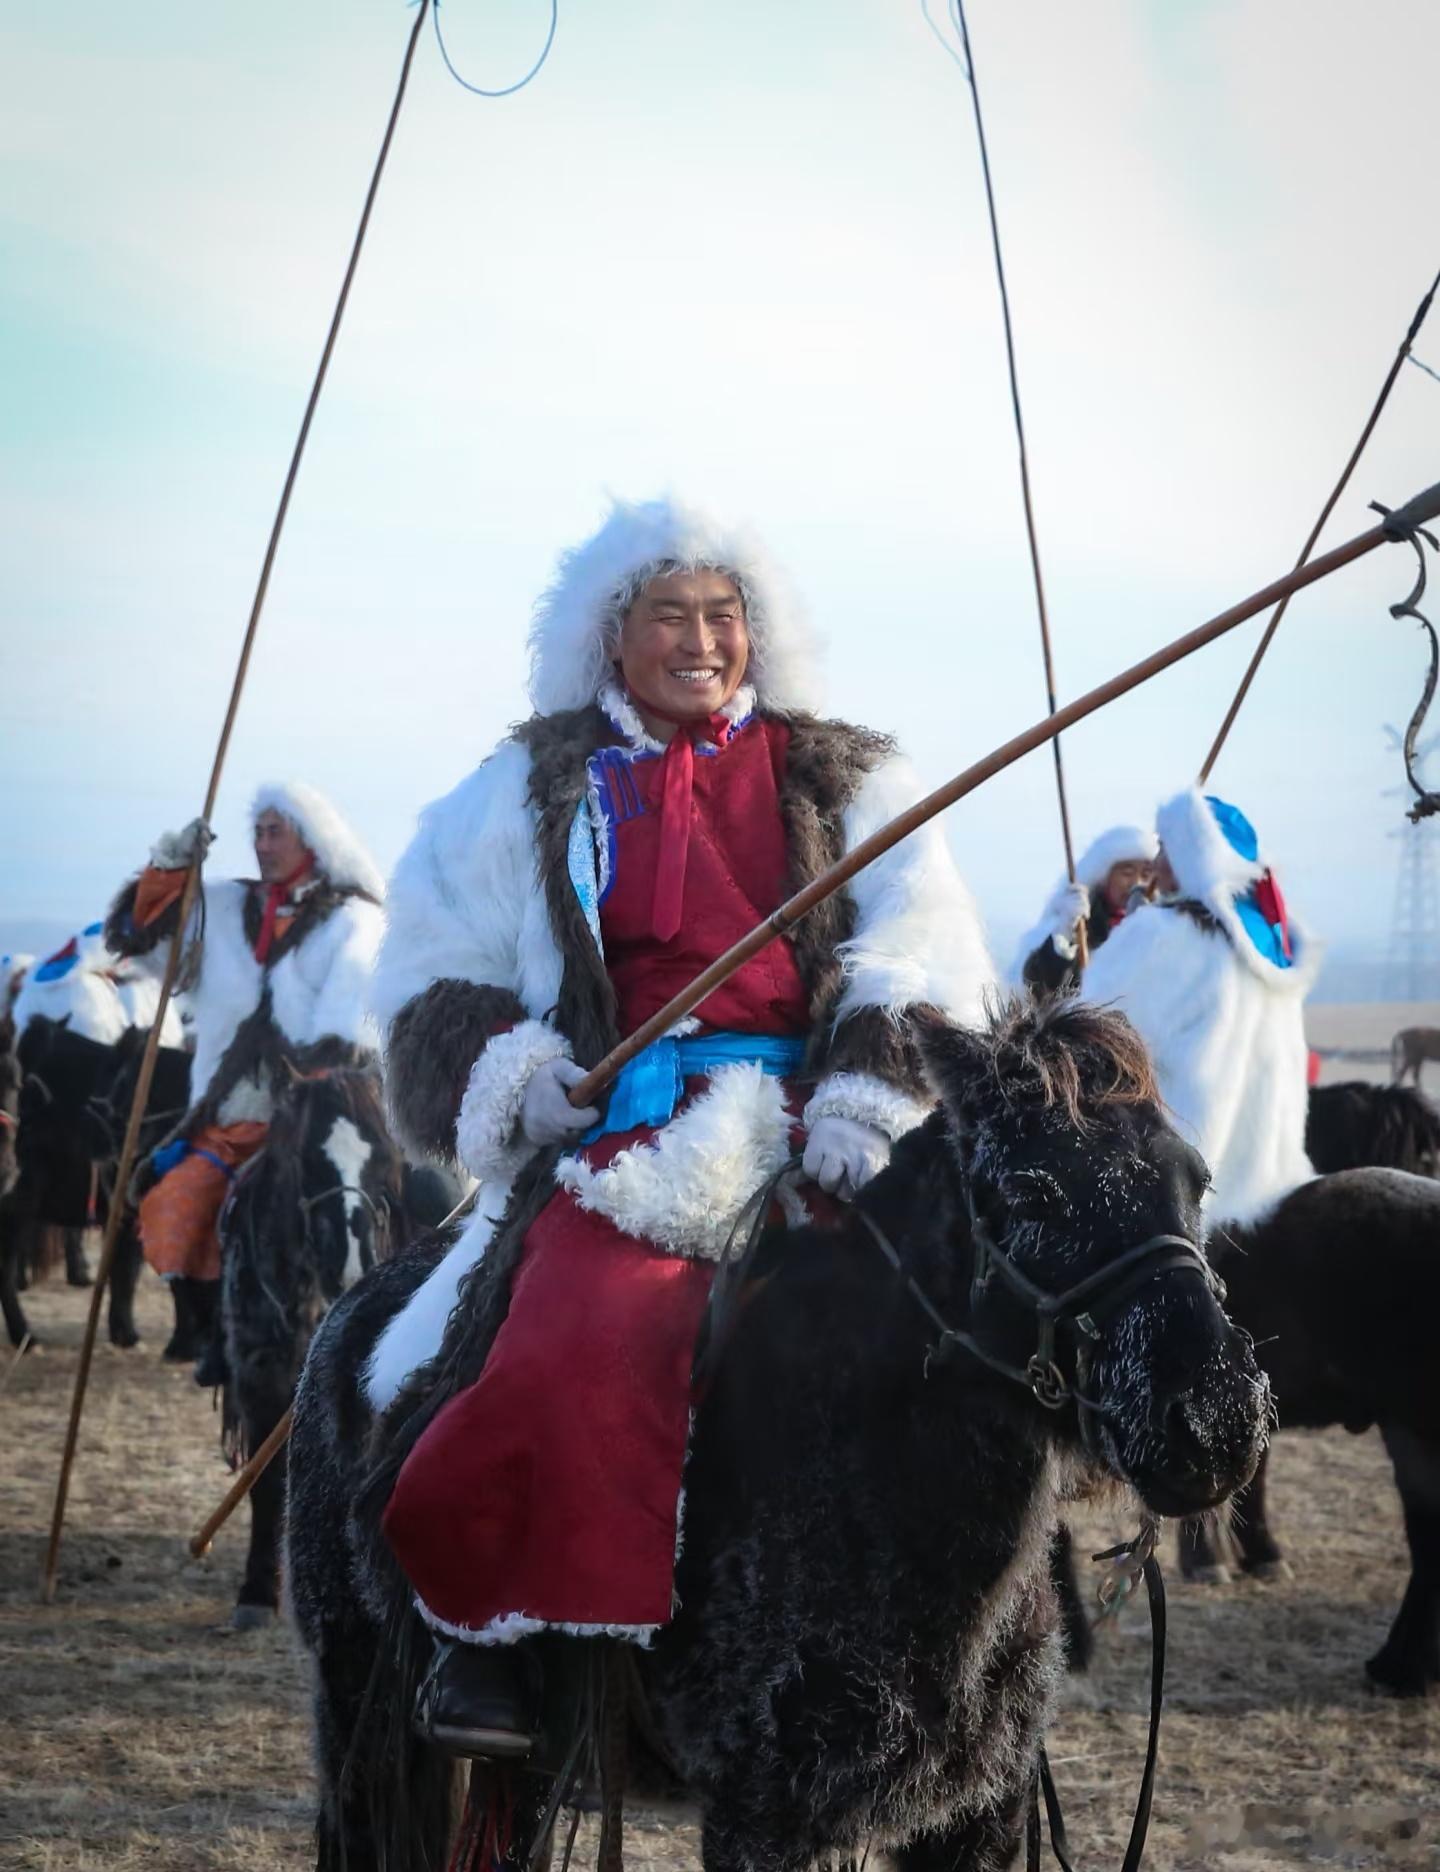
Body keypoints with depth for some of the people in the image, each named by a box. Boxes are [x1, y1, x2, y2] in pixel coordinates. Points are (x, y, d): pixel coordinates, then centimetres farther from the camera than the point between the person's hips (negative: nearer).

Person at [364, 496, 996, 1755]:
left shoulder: (847, 782, 17)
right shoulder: (537, 791, 17)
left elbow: (925, 967, 8)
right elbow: (434, 972, 17)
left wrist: (868, 1098, -10)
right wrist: (512, 1075, -1)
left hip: (813, 1124, 1)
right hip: (627, 1129, -1)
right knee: (594, 1332, -30)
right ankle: (489, 1628, -16)